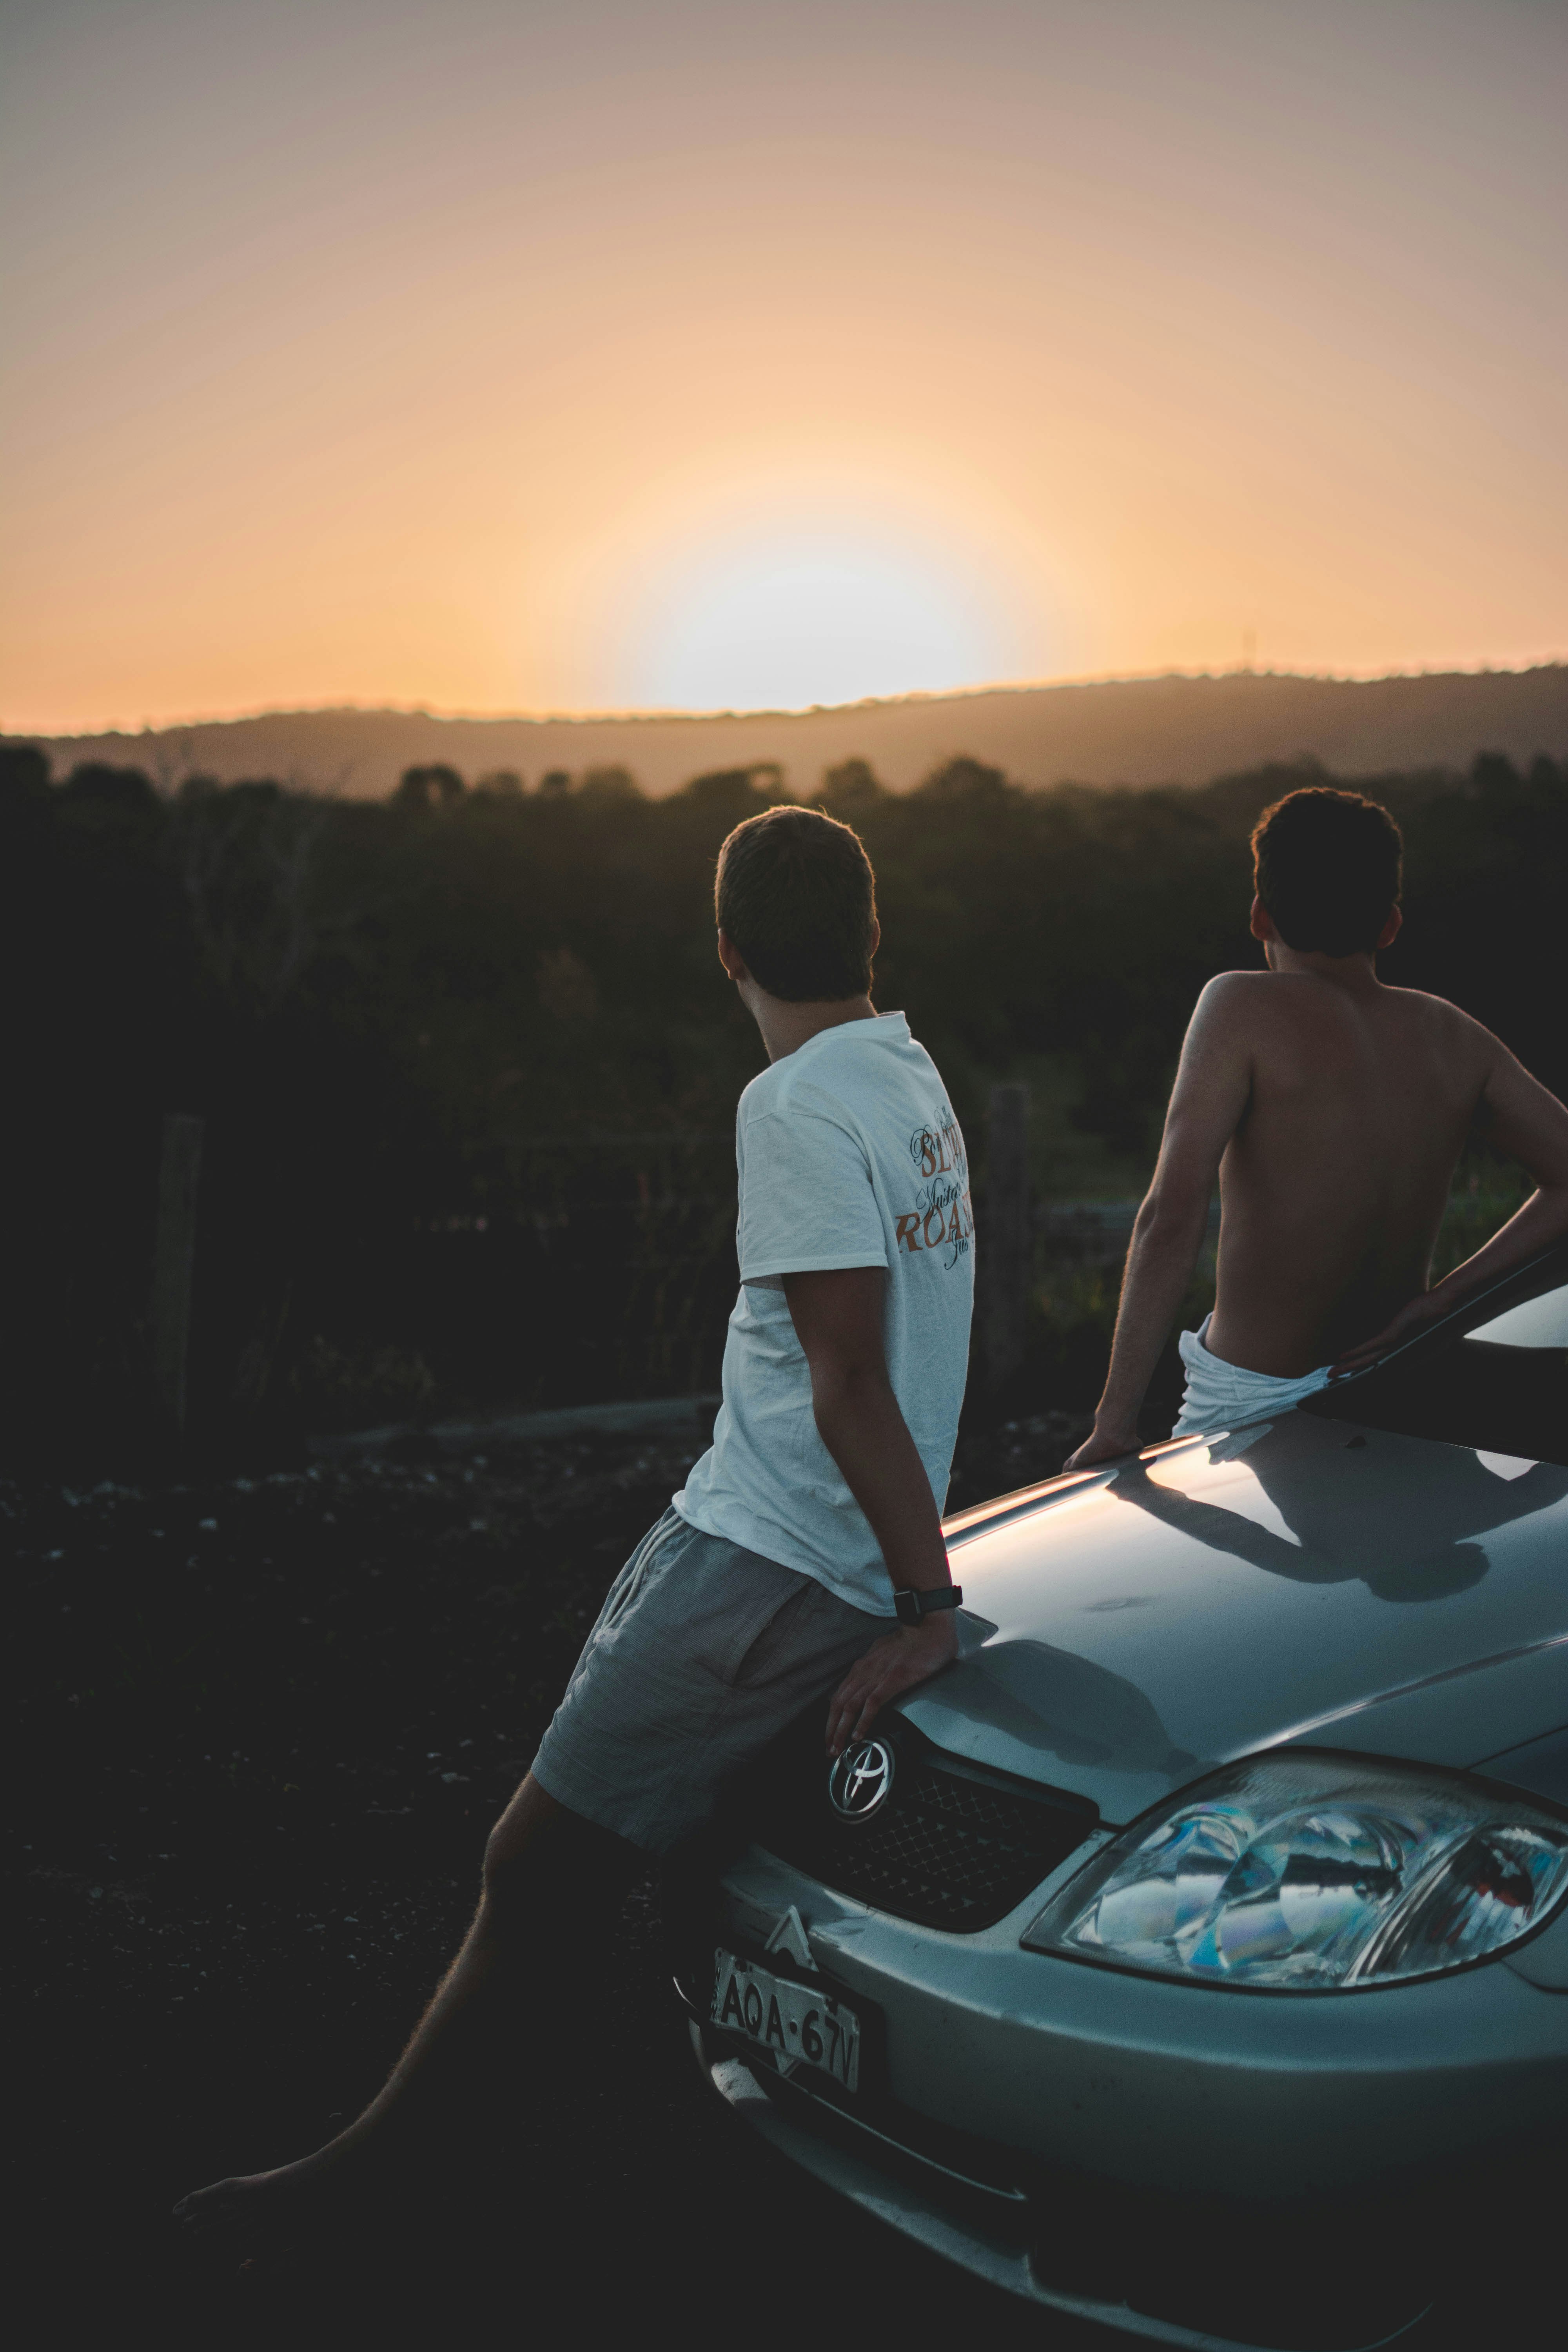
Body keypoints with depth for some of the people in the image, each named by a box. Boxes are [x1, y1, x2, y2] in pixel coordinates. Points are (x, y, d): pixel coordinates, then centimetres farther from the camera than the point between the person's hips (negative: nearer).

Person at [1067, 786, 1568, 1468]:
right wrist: (1441, 1301, -1)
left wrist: (1115, 1424, -21)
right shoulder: (1454, 1038, 1)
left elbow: (1173, 1216, -23)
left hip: (1251, 1401, -5)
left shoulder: (1244, 1008, -14)